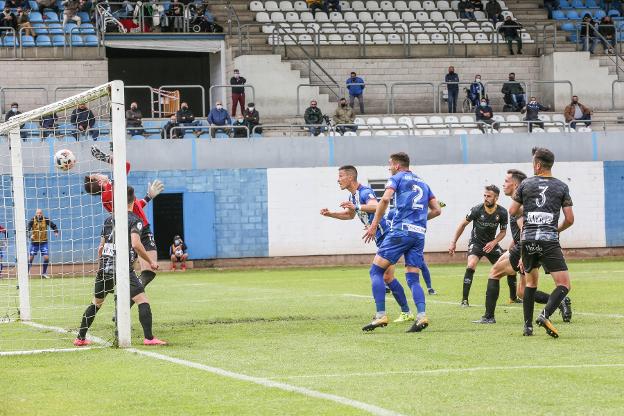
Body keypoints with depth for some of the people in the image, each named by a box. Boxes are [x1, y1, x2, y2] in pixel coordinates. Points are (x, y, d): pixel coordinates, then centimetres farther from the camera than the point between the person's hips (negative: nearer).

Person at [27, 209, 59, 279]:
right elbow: (27, 228, -23)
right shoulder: (32, 220, -12)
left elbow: (53, 226, 3)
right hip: (34, 242, -1)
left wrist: (56, 232, -16)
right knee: (30, 258, -3)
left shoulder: (46, 220, -6)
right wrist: (30, 235, -43)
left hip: (43, 242, 1)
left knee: (46, 258, -7)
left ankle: (44, 273, 10)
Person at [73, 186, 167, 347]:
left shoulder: (109, 220, 16)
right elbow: (135, 244, -17)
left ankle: (80, 338, 23)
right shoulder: (134, 220, -2)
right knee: (142, 300, -5)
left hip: (105, 267, 6)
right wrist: (150, 262, -7)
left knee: (96, 303, 19)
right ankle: (148, 338, -17)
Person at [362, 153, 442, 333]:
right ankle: (422, 316, -14)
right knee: (413, 279, 7)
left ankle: (381, 316, -10)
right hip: (419, 233, 6)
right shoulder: (423, 183, 23)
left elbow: (385, 199, -12)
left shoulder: (397, 178, 5)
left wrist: (374, 225, -10)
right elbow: (437, 210, 19)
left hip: (401, 230, -6)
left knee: (376, 270, 0)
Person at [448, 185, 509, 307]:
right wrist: (453, 242, -6)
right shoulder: (477, 210, -19)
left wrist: (493, 243, -16)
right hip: (476, 242, -3)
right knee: (471, 266, -27)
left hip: (491, 243, 3)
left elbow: (503, 231, 1)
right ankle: (464, 300, -22)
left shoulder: (502, 213, -13)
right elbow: (463, 224, -6)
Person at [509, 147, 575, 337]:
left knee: (531, 281, 20)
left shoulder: (526, 184, 7)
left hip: (527, 239, 3)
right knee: (564, 284, -3)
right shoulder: (562, 187, 5)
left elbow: (513, 210, 15)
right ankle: (545, 315, -27)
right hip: (549, 241, -3)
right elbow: (570, 219, 4)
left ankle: (528, 325, 15)